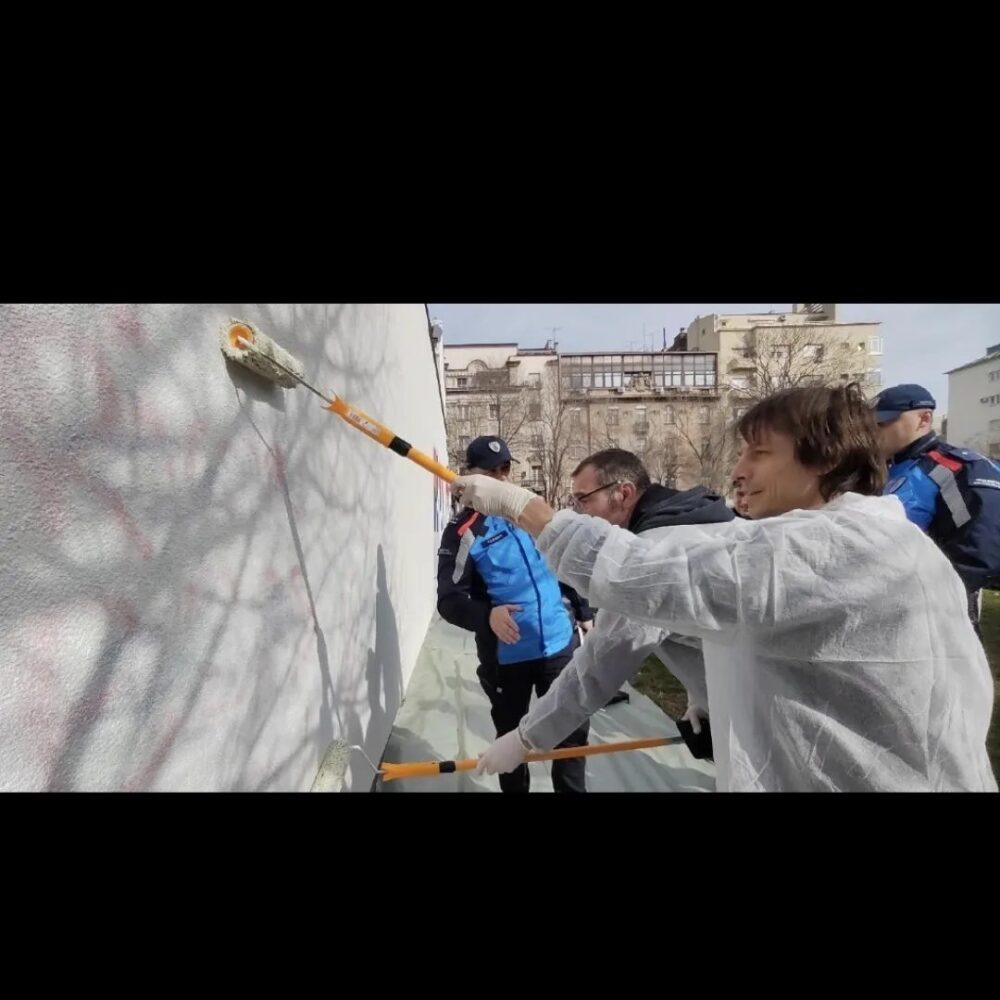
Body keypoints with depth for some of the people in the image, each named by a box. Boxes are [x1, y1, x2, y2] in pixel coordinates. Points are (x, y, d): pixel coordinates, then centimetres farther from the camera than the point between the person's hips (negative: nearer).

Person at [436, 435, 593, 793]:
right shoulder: (463, 531, -11)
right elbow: (449, 600, -16)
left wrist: (584, 612, 16)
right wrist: (487, 616, -34)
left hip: (560, 643, 4)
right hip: (505, 655, -3)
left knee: (573, 730, 14)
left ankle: (573, 789, 37)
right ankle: (515, 789, 40)